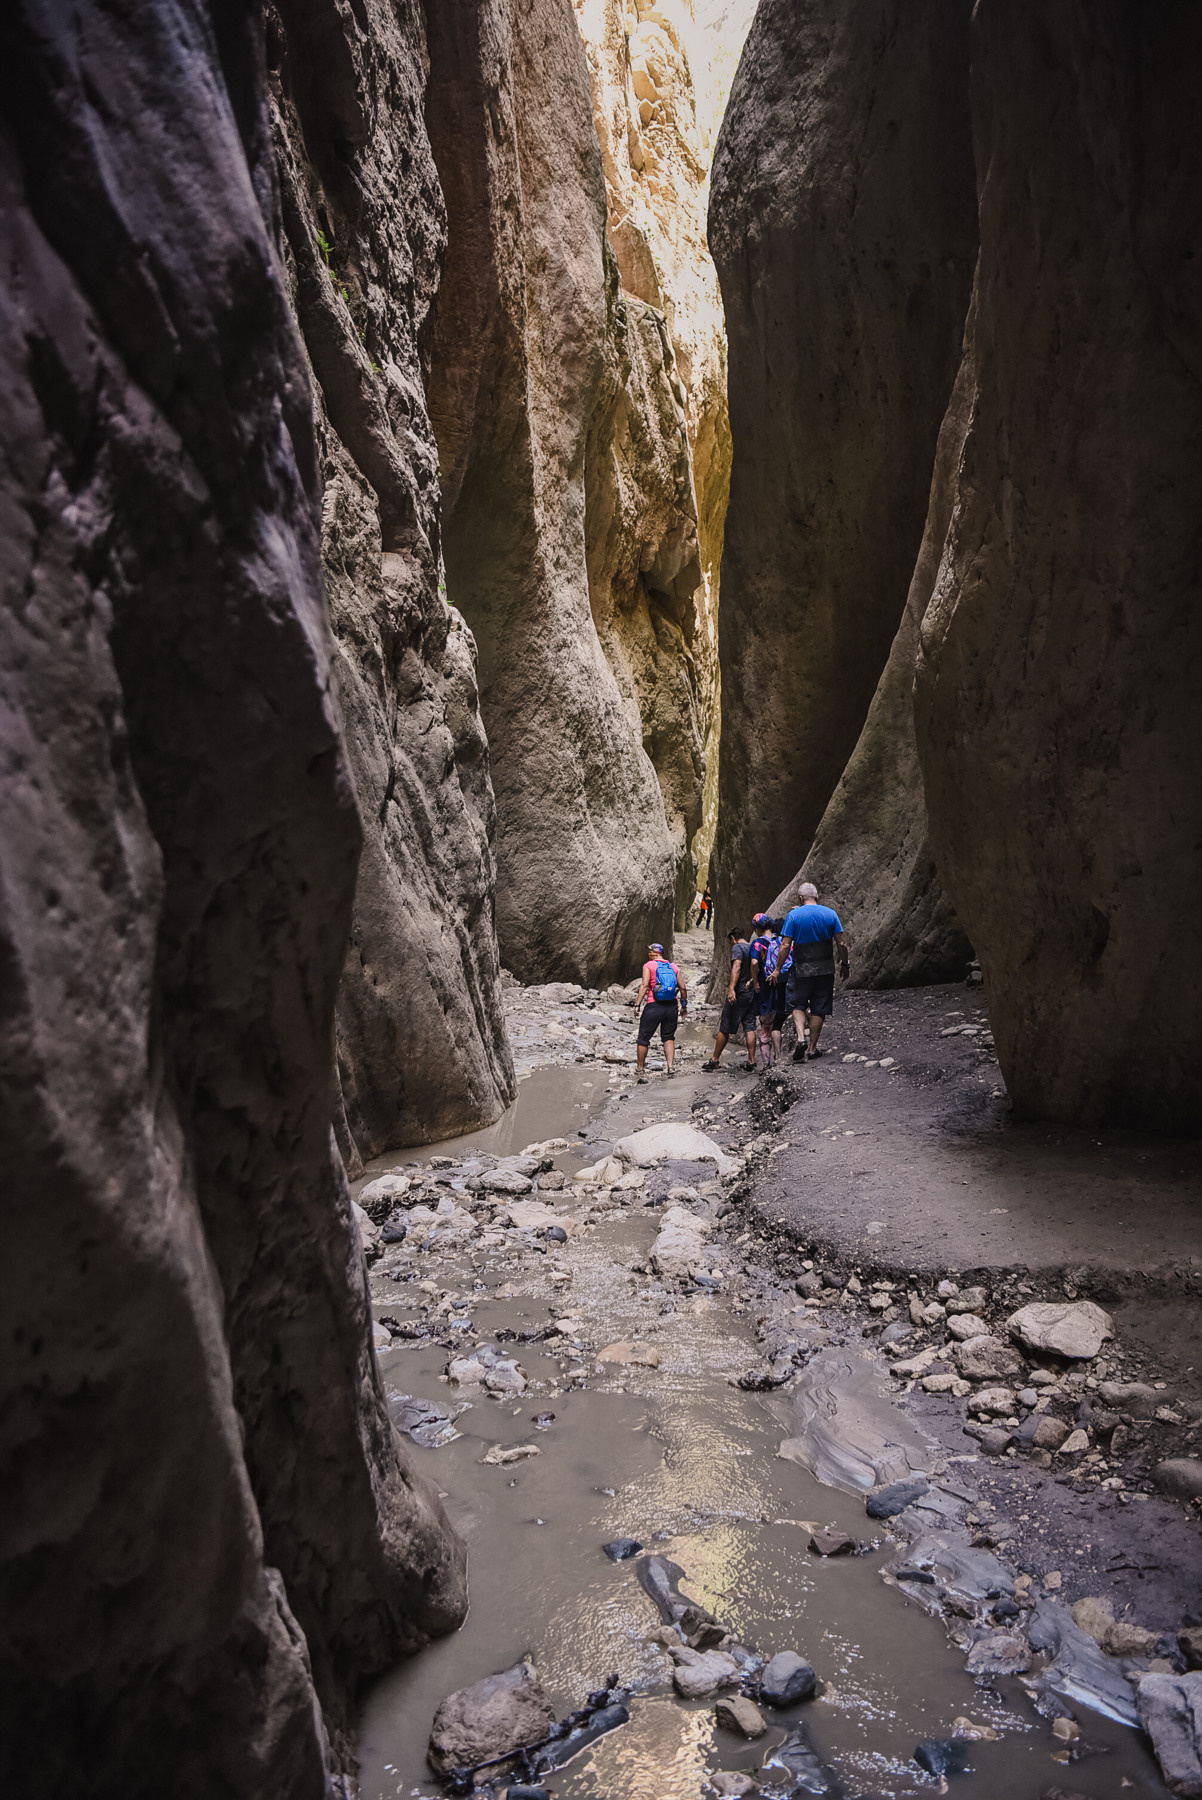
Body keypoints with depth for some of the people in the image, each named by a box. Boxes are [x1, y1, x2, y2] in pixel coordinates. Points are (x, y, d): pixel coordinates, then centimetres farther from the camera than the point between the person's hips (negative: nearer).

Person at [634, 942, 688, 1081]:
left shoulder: (649, 966, -2)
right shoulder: (673, 966, 10)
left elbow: (644, 985, -13)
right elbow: (683, 988, 7)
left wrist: (637, 1004, -13)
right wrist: (684, 1005, 17)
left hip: (654, 1007, -4)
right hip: (672, 1007, 4)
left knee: (643, 1039, 8)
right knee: (668, 1037, 18)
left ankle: (641, 1071, 12)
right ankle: (670, 1066, 2)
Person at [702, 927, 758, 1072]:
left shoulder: (737, 947, -8)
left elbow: (736, 968, -22)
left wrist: (731, 989, -30)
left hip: (739, 993, -7)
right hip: (751, 992, 7)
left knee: (724, 1028, 2)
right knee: (750, 1027, 5)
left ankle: (714, 1060, 9)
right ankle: (751, 1060, -1)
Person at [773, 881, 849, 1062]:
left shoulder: (794, 915, -5)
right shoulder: (831, 914, 1)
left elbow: (785, 945, -9)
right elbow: (840, 944, -1)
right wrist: (844, 965, 12)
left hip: (802, 969, -2)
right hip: (826, 969, 2)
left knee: (798, 1005, 13)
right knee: (819, 1009, 9)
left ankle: (800, 1037, -9)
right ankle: (813, 1048, 11)